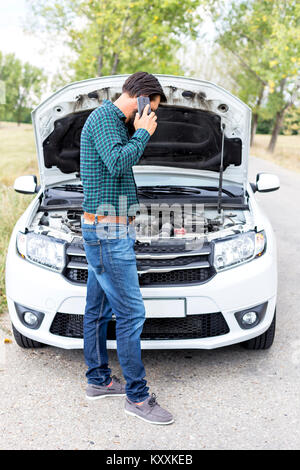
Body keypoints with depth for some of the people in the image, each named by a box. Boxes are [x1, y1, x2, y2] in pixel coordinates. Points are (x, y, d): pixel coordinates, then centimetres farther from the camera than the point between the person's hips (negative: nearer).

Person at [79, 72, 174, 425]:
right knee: (130, 312, -6)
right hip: (108, 232, -11)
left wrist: (137, 133, 12)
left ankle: (98, 380, 29)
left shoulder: (112, 120, 19)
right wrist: (143, 133, -14)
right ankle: (137, 396, 5)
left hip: (106, 231, 11)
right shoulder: (103, 117, -13)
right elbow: (118, 163, -27)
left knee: (99, 309, 16)